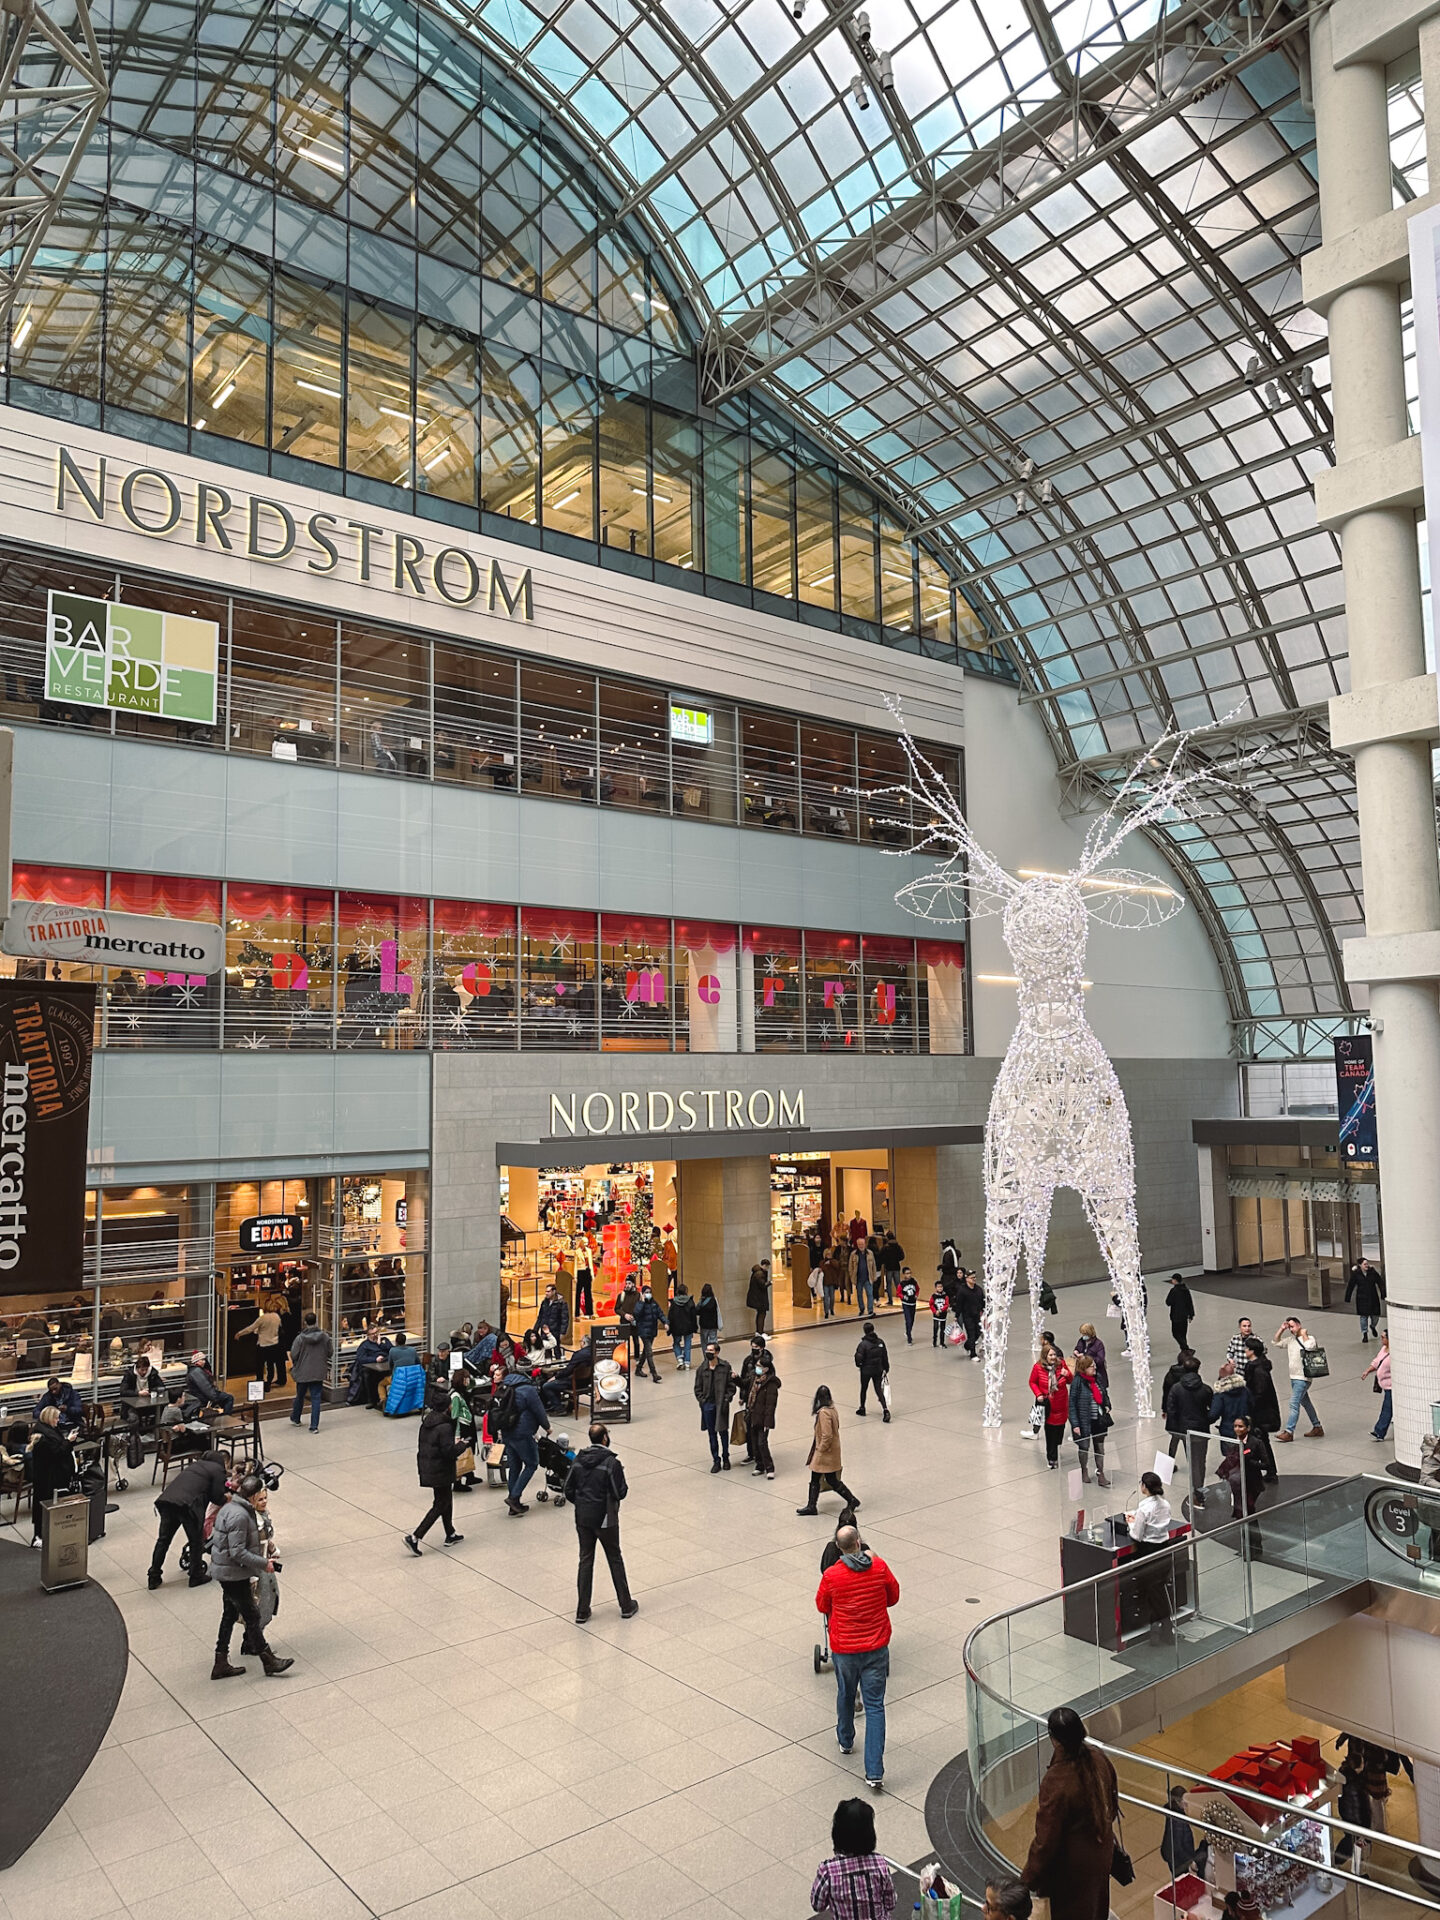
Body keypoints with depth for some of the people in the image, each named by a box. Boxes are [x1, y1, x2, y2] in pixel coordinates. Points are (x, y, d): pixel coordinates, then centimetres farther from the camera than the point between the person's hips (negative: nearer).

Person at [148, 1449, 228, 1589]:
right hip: (187, 1504, -6)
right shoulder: (218, 1470, 10)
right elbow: (217, 1497, 5)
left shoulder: (196, 1464, 30)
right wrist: (226, 1499, 25)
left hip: (167, 1499, 6)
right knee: (196, 1541, 12)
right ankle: (196, 1576, 21)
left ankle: (153, 1578, 24)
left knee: (163, 1539, 18)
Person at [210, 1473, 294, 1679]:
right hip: (233, 1574, -9)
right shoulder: (239, 1515, -26)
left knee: (230, 1615, 18)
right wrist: (264, 1563, -19)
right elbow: (238, 1552, -27)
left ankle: (221, 1664, 26)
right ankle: (269, 1661, 13)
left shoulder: (229, 1508, 5)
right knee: (252, 1616, 2)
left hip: (225, 1572, 10)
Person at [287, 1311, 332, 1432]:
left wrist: (294, 1365, 10)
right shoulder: (324, 1336, -9)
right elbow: (330, 1352, -1)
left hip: (302, 1372, 0)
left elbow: (293, 1355, -11)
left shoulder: (300, 1338, -13)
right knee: (316, 1399, 4)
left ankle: (295, 1419, 40)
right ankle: (314, 1426, 1)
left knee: (299, 1397, 20)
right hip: (318, 1373, 0)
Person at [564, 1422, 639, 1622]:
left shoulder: (577, 1460, -3)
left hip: (582, 1518, 4)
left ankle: (582, 1612, 14)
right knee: (615, 1560, 12)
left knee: (585, 1561, 13)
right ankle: (626, 1607, 22)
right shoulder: (611, 1463, -19)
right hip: (605, 1519, -4)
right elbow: (620, 1493, -16)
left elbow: (568, 1490, 1)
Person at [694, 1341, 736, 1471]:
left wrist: (727, 1399, -10)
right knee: (712, 1433, 8)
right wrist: (702, 1401, -4)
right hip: (708, 1405, 2)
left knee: (723, 1432, 8)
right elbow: (698, 1388, 6)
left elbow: (731, 1386, -2)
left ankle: (725, 1458, 27)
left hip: (721, 1404, -2)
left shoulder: (725, 1366, -6)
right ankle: (716, 1461, 18)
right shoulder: (701, 1368, -1)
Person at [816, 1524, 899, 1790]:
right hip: (876, 1648, 0)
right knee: (874, 1706, 5)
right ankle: (874, 1772, 0)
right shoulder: (879, 1568, -13)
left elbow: (822, 1606, 0)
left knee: (845, 1695, 25)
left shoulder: (831, 1576, -17)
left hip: (844, 1650, 0)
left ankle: (846, 1741, 48)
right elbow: (893, 1598, 4)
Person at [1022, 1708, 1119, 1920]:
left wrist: (1030, 1876, -11)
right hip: (1102, 1853, 6)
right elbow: (1112, 1803, 3)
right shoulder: (1099, 1760, -17)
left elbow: (1046, 1838, -26)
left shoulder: (1056, 1781, -37)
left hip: (1073, 1865, -6)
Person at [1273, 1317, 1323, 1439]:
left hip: (1302, 1378, -8)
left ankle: (1289, 1432, -9)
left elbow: (1310, 1346, -33)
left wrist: (1304, 1334, -19)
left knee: (1294, 1404, -11)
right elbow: (1275, 1342, 16)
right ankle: (1317, 1428, 30)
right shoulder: (1290, 1340, 10)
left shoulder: (1309, 1338, -11)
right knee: (1305, 1403, 18)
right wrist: (1281, 1329, 6)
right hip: (1293, 1377, 8)